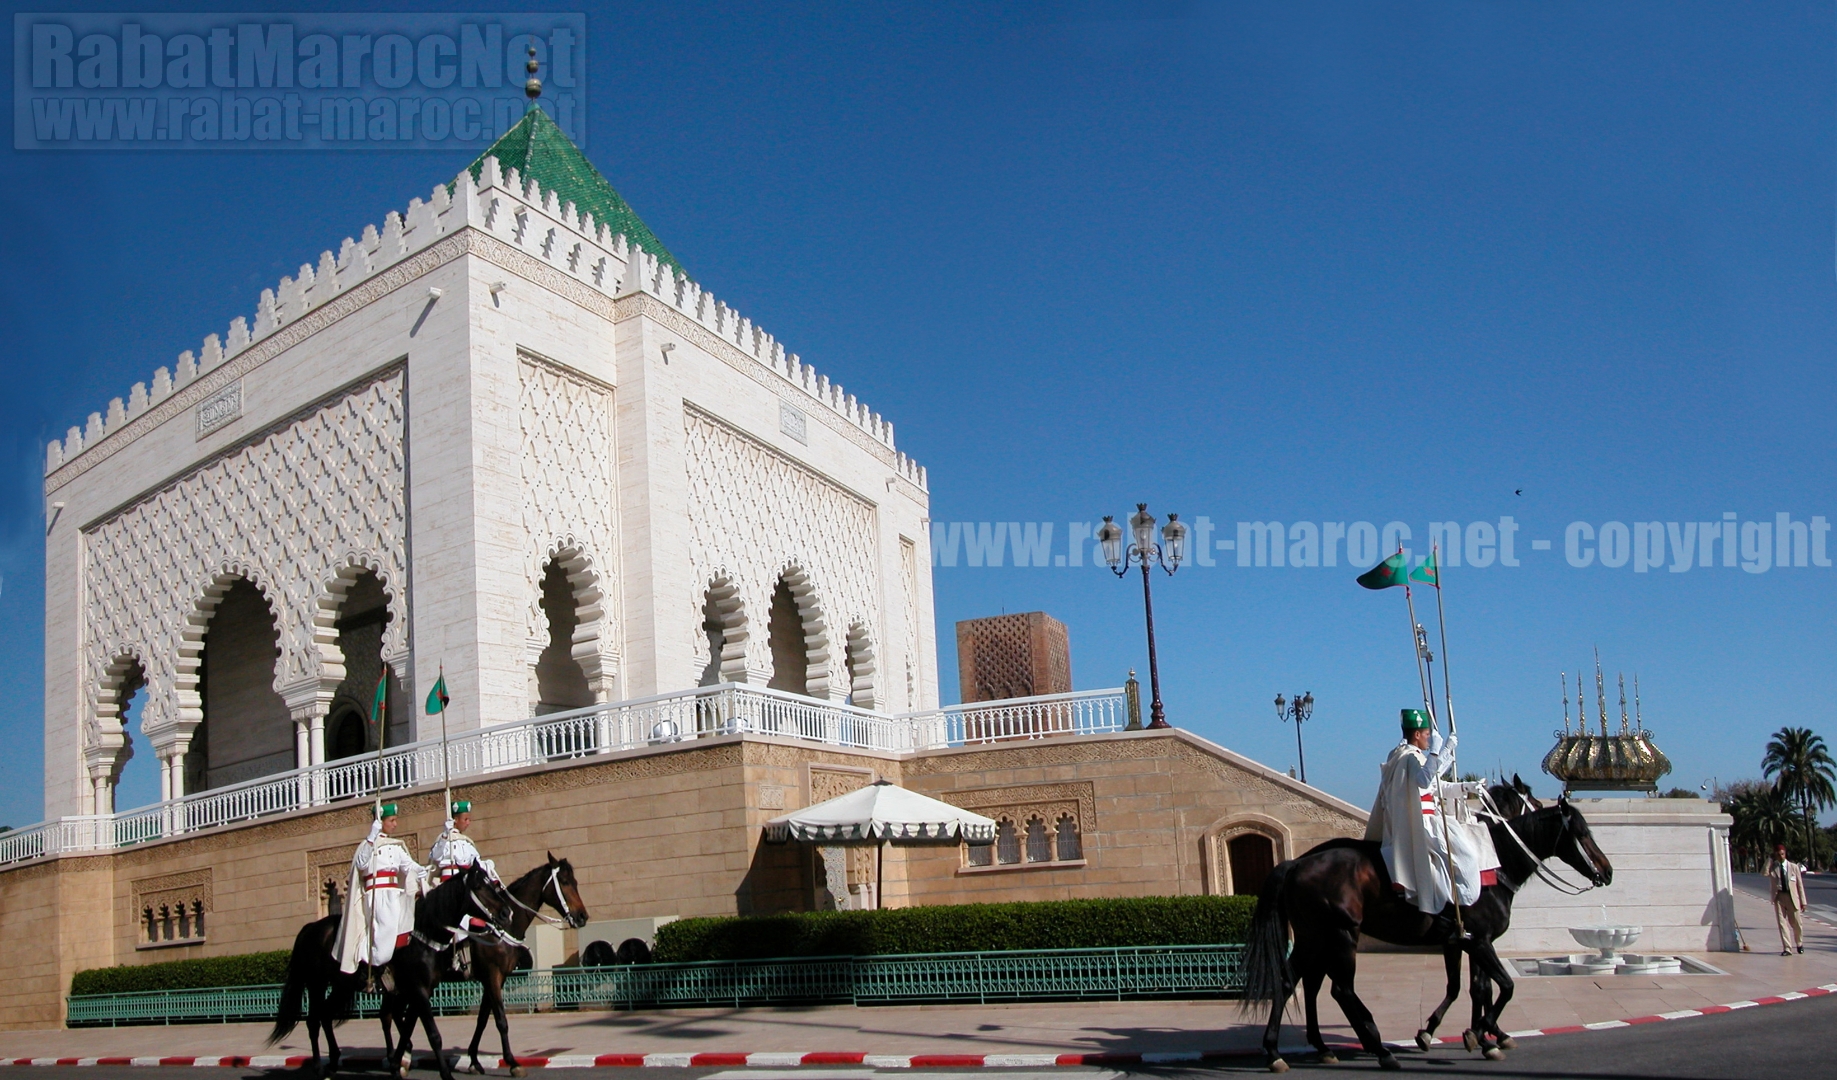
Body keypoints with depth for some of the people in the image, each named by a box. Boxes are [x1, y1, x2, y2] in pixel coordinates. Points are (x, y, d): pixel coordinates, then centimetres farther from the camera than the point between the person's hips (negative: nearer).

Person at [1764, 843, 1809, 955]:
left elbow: (1800, 885, 5)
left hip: (1792, 897, 0)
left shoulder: (1794, 867, 3)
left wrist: (1803, 901, 3)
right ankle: (1787, 948, 0)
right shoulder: (1772, 867, 3)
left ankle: (1799, 944, 34)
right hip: (1778, 897, 0)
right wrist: (1769, 860, -12)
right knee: (1782, 923, -3)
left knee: (1796, 923, 8)